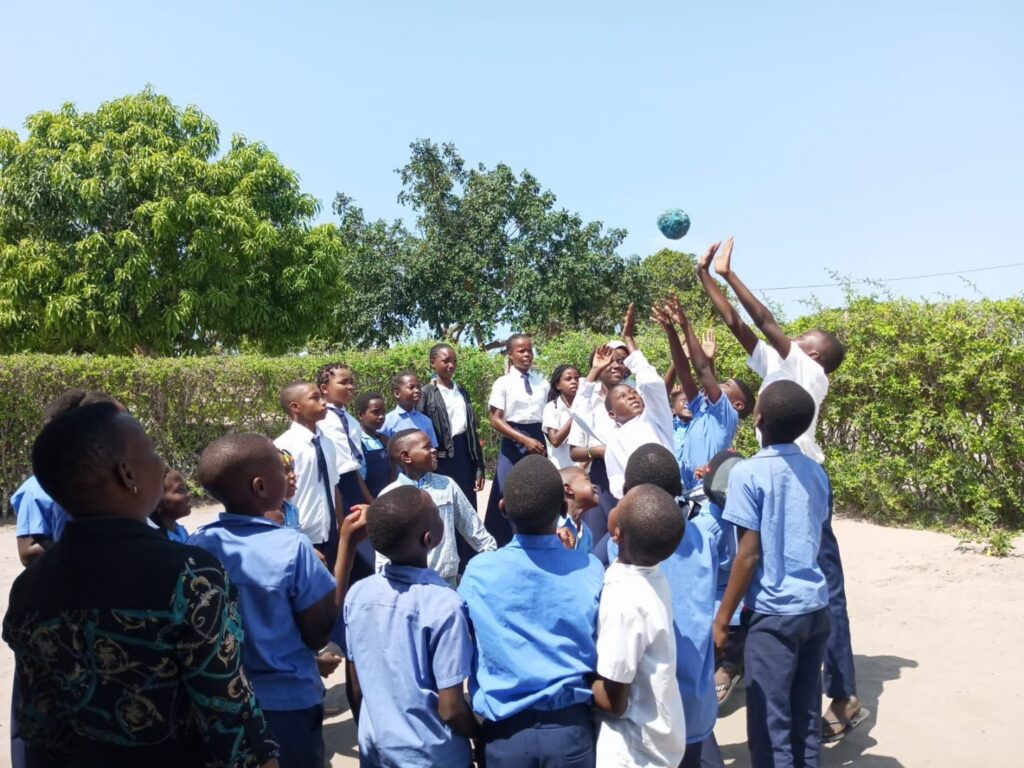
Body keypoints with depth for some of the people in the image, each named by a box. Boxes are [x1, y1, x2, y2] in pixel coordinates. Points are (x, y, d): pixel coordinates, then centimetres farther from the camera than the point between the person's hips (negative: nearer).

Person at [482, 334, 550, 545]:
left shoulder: (542, 383, 6)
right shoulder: (503, 383, -4)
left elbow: (547, 416, 10)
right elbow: (496, 421, -7)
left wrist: (540, 441, 0)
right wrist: (524, 440, -14)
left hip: (538, 440, 3)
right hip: (513, 443, -3)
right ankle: (506, 547, 12)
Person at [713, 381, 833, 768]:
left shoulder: (748, 473, -13)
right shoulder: (817, 472, 6)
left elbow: (749, 555, -14)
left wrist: (722, 618, -6)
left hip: (775, 612, -6)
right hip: (815, 606, 7)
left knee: (770, 721, 3)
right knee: (806, 715, 15)